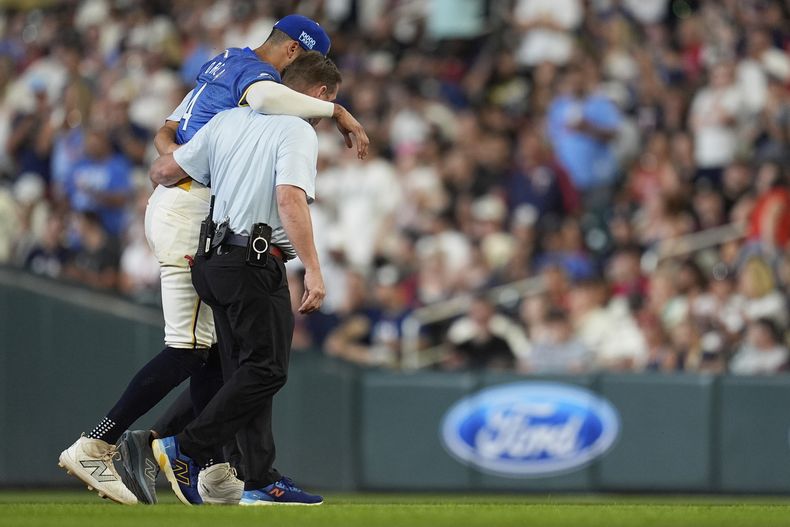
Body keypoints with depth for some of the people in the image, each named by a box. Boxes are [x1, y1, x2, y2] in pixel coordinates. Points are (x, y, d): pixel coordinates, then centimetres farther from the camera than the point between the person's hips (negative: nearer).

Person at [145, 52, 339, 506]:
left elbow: (165, 170, 12)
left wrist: (161, 177, 37)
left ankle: (261, 482, 8)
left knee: (247, 372, 10)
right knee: (266, 370, -6)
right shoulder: (298, 131, -7)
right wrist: (313, 270, -25)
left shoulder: (230, 120, 13)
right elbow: (290, 199, -22)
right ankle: (186, 450, -12)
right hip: (257, 261, -8)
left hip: (215, 261, 8)